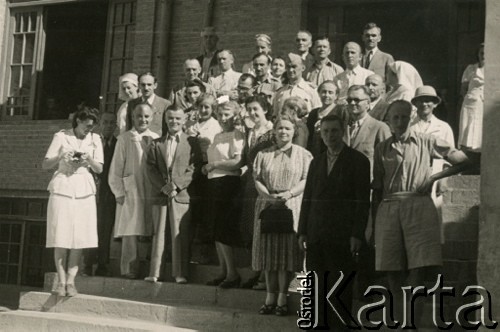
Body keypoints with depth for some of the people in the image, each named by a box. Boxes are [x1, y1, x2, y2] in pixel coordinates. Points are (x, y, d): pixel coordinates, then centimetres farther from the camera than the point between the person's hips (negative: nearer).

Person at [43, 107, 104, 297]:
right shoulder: (61, 137, 5)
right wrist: (60, 157, -16)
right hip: (62, 188, -2)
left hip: (84, 191, 2)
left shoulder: (95, 140, 11)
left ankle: (71, 281, -1)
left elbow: (99, 169, 7)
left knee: (78, 238, -4)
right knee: (60, 238, -6)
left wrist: (89, 160, -12)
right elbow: (45, 165, 2)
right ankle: (61, 281, -2)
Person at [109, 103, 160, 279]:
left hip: (153, 193, 2)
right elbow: (116, 169, 3)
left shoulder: (157, 140, 7)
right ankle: (129, 269, 5)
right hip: (130, 193, -2)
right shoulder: (124, 139, 2)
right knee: (130, 233, -3)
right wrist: (119, 192, -2)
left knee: (152, 233, 3)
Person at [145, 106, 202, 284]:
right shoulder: (156, 143, 14)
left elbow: (194, 168, -2)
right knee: (158, 234, 3)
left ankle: (180, 274, 2)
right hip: (160, 194, 2)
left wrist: (177, 185, -12)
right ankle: (154, 273, 6)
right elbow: (151, 168, 7)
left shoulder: (191, 142, 7)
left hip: (182, 195, -2)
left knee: (180, 236, -2)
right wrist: (163, 186, -8)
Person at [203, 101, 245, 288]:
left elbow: (237, 163, -17)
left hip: (228, 183, -8)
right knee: (216, 231, 10)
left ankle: (232, 274, 0)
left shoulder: (237, 135, -7)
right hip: (214, 184, 8)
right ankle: (223, 272, 18)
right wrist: (207, 168, 5)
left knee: (223, 230, -7)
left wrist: (214, 164, -10)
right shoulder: (217, 137, 19)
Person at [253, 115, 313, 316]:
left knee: (286, 251, -3)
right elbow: (257, 179, 6)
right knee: (268, 251, 2)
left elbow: (307, 180, -2)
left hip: (292, 206, -2)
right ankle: (270, 297, 9)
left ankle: (282, 299, 2)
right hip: (267, 205, 3)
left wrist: (289, 193, -16)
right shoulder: (263, 154, 13)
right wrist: (268, 195, -11)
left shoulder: (303, 154, 6)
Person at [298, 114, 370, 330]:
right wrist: (302, 231, 6)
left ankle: (339, 326, 10)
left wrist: (357, 234, -12)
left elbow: (363, 201, -5)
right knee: (316, 286, 4)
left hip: (343, 235, -4)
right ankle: (318, 324, 12)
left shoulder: (358, 161, 1)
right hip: (316, 235, 4)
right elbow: (307, 199, 13)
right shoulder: (316, 162, 16)